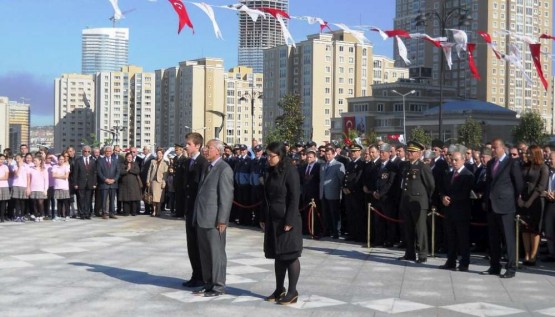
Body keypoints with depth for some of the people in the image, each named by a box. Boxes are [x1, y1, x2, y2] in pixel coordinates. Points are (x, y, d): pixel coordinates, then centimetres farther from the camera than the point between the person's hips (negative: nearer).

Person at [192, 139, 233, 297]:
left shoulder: (224, 169, -10)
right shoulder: (207, 168, 18)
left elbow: (227, 196, -15)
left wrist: (222, 220, -18)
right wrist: (196, 216, 15)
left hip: (214, 220, -9)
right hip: (202, 219, 9)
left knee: (216, 253, 0)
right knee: (204, 253, 13)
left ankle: (219, 286, 9)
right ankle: (208, 284, 22)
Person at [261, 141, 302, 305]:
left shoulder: (290, 171, -11)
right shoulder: (270, 172, 11)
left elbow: (295, 198, -14)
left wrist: (289, 221, -17)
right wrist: (264, 218, 13)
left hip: (287, 220, -7)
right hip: (273, 220, 7)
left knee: (290, 256, -1)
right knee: (278, 255, 12)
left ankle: (292, 292, 4)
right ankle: (279, 289, 20)